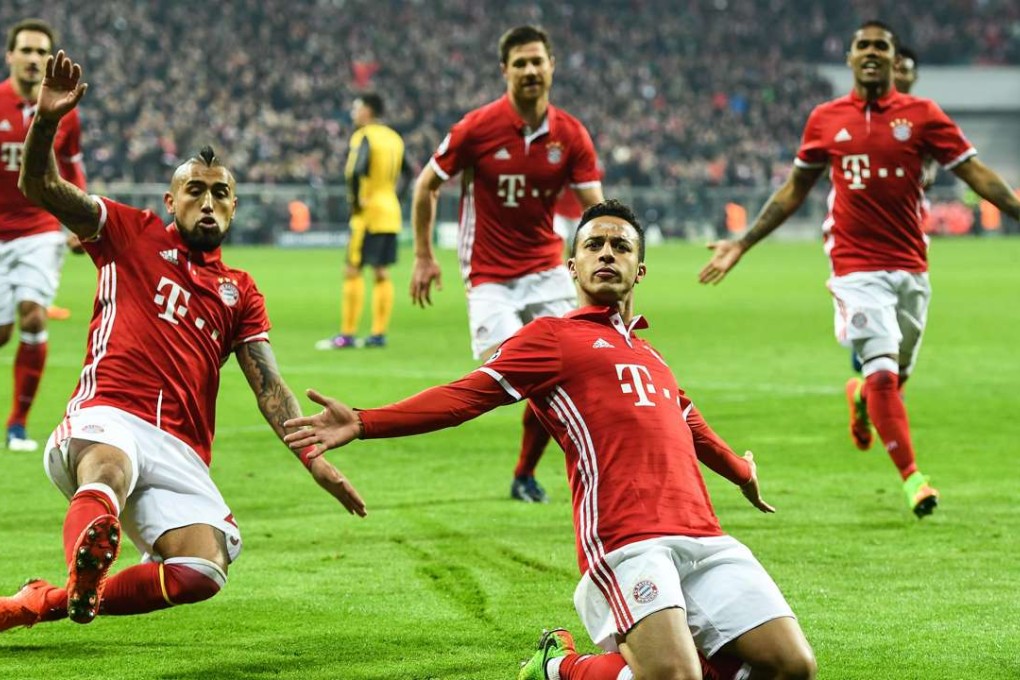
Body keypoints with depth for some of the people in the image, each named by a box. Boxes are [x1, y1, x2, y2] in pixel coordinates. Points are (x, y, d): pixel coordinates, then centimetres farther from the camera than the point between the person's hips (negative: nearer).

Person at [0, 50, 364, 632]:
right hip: (108, 419, -4)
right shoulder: (131, 234, 17)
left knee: (203, 572, -22)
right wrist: (47, 121, -13)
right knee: (108, 467, -42)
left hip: (182, 453, 4)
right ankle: (84, 577, -73)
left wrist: (315, 459, -1)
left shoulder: (239, 292, 24)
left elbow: (269, 387, 15)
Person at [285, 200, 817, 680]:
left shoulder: (648, 355, 28)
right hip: (627, 542, -7)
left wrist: (741, 472, 64)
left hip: (703, 537, 7)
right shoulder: (553, 336, 9)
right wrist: (363, 424, -14)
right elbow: (468, 395, -2)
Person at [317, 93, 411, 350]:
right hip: (391, 214, 8)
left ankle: (347, 335, -6)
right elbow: (408, 172, 18)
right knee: (382, 274, 9)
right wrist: (398, 198, 16)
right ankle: (379, 334, 10)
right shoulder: (394, 138, 13)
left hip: (368, 213, -8)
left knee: (353, 271, -4)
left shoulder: (364, 137, -11)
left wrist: (355, 200, -16)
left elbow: (356, 172, -26)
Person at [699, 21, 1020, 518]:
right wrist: (742, 244, 14)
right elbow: (794, 191, 15)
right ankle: (911, 476, -9)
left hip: (910, 267, 1)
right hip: (856, 267, -1)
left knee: (896, 375, 11)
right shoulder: (825, 120, 5)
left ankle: (860, 396, 46)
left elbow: (975, 173, -2)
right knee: (883, 372, -15)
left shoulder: (922, 115, 1)